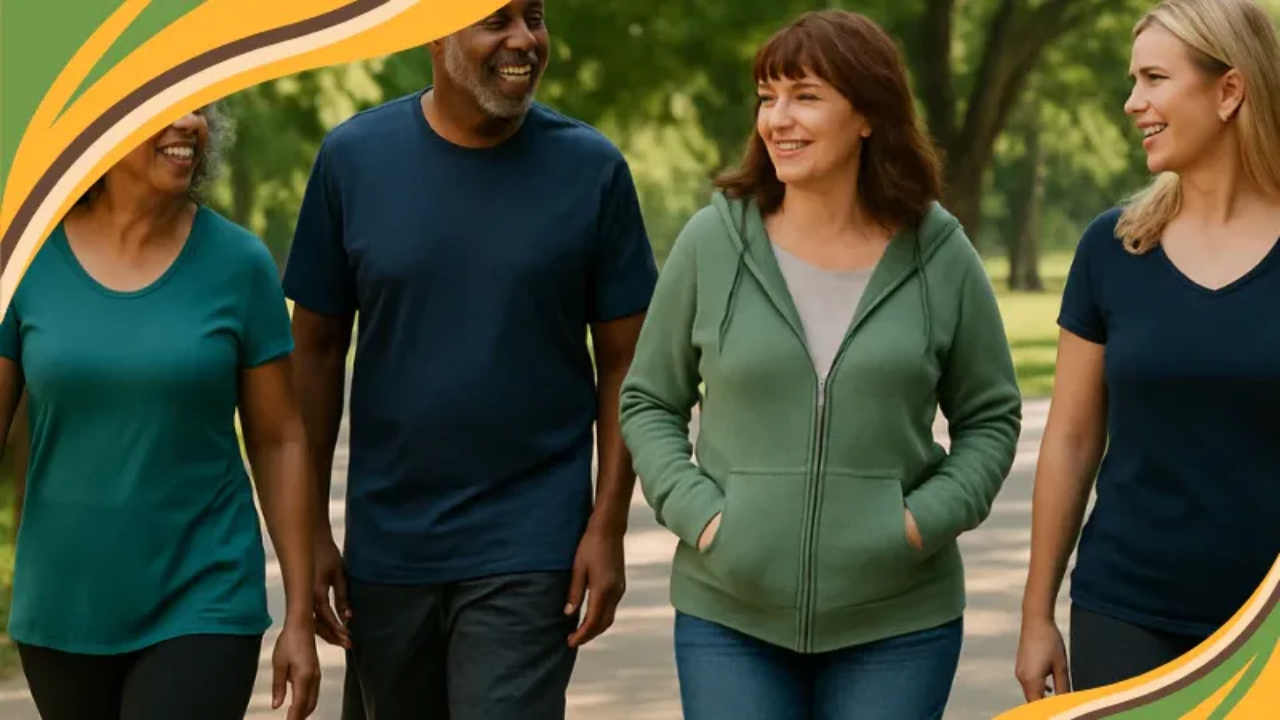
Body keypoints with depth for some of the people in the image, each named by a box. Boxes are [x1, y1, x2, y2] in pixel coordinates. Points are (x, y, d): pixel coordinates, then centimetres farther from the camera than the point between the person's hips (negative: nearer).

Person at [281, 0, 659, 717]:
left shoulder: (592, 168, -4)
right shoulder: (354, 157, -1)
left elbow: (623, 362, 0)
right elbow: (319, 350, 3)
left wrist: (608, 527, -7)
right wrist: (311, 530, 1)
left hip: (527, 551, -2)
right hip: (385, 544, 2)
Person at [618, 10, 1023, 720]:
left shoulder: (940, 256, 0)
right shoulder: (712, 241, -1)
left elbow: (990, 419, 9)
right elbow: (649, 402, 8)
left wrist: (927, 519, -7)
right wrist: (696, 512, -7)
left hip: (897, 622, 0)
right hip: (728, 615, 0)